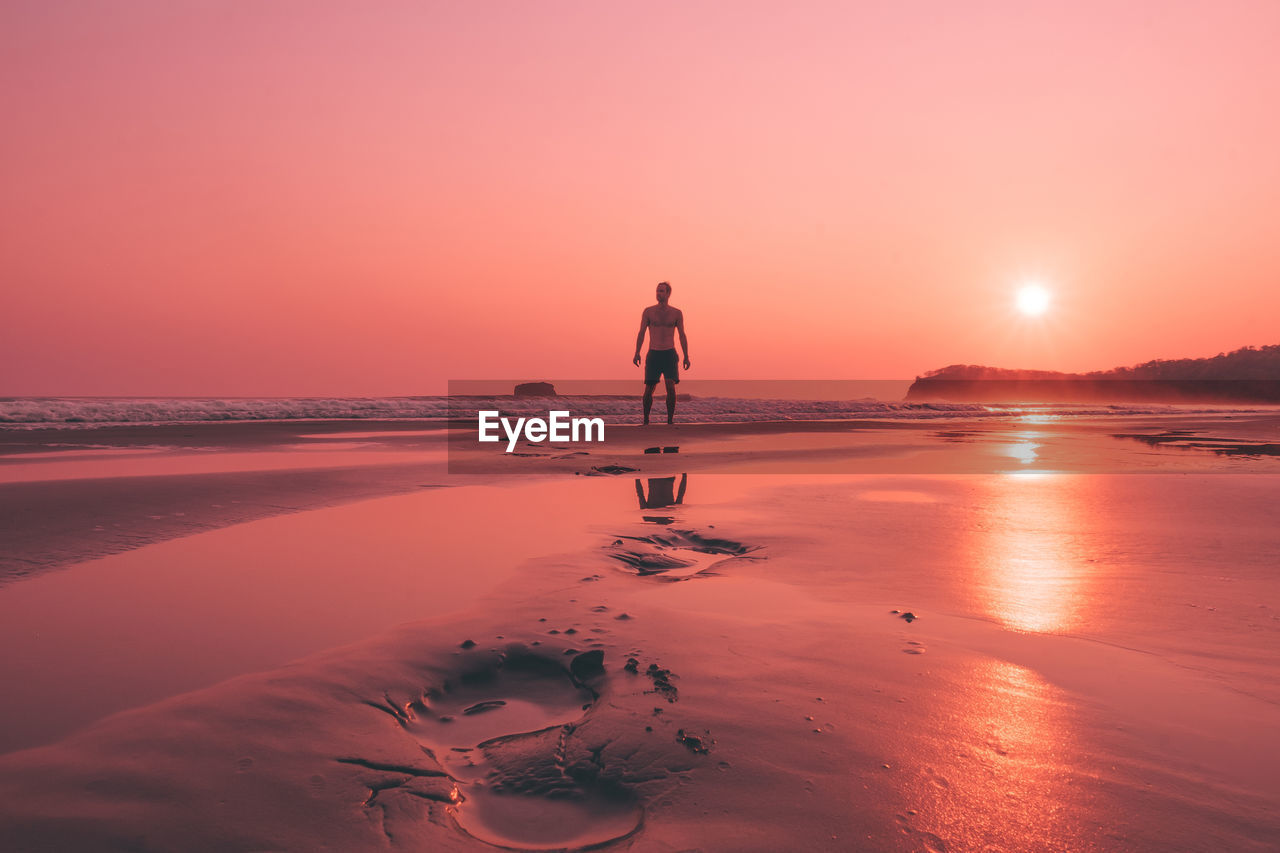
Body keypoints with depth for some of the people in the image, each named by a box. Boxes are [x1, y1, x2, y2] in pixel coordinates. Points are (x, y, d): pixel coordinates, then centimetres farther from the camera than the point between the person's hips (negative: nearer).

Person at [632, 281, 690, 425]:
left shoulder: (677, 313, 5)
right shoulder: (648, 311, 4)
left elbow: (682, 336, 7)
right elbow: (641, 333, 3)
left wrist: (686, 356, 0)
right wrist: (637, 353, -7)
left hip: (670, 355, 0)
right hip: (653, 355, 0)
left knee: (671, 387, -15)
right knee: (649, 389, -2)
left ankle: (670, 421, -5)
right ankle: (646, 421, 16)